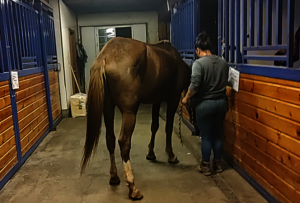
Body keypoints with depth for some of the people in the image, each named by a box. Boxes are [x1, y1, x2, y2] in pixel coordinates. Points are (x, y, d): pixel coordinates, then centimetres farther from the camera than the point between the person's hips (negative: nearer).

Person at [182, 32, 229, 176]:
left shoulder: (199, 63, -15)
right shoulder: (223, 62, 3)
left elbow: (194, 86, -21)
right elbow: (226, 82, 12)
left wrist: (186, 98, -6)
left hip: (204, 104, -5)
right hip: (221, 102, 5)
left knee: (206, 137, 6)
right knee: (217, 135, 16)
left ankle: (206, 166, 18)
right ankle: (218, 164, 27)